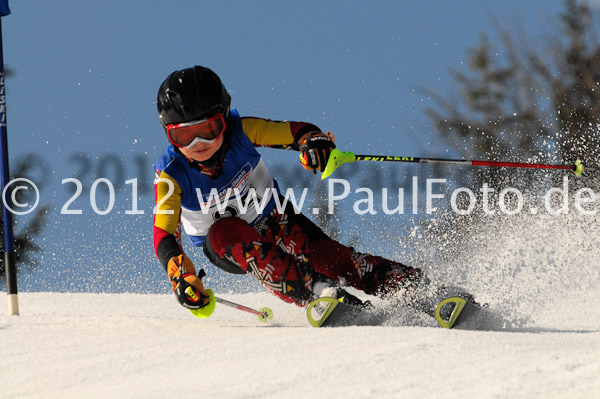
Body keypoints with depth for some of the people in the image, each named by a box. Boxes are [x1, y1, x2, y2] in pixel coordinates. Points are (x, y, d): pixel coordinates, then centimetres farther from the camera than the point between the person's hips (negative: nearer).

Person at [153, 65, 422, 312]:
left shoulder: (242, 132, -23)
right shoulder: (171, 174, -26)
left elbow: (295, 131, -21)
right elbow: (164, 233, -33)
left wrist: (313, 140, -45)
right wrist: (180, 274, -52)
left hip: (270, 219, 1)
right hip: (223, 247, -1)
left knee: (321, 253, -23)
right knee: (226, 231, -36)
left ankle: (406, 281, -22)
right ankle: (314, 291, -38)